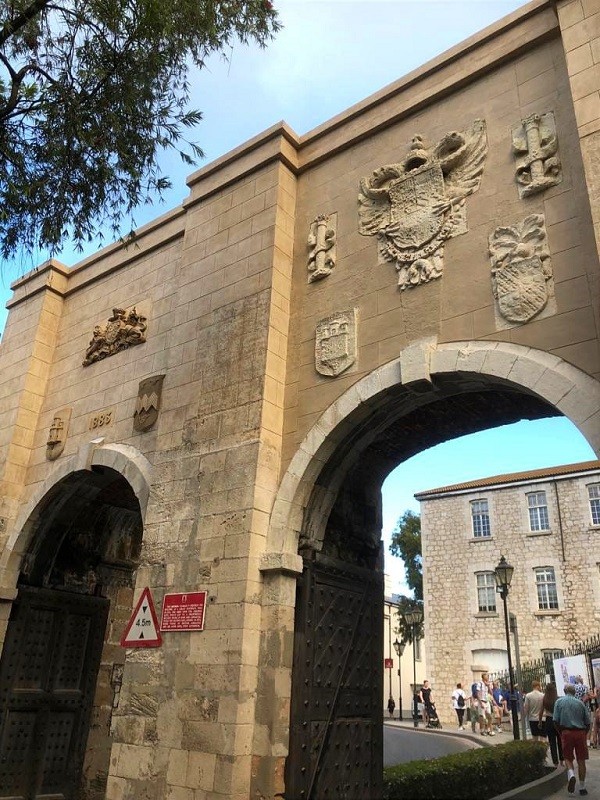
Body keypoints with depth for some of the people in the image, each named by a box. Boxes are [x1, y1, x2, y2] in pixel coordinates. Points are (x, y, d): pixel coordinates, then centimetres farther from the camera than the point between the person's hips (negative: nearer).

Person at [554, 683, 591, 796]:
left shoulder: (559, 702, 2)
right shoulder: (580, 703, 1)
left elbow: (556, 721, -3)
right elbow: (588, 722, 3)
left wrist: (561, 733, 11)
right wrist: (584, 734, 17)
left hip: (566, 732, -1)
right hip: (580, 732, 1)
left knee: (568, 758, 12)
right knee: (581, 760, 11)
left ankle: (571, 775, -15)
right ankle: (582, 787, 15)